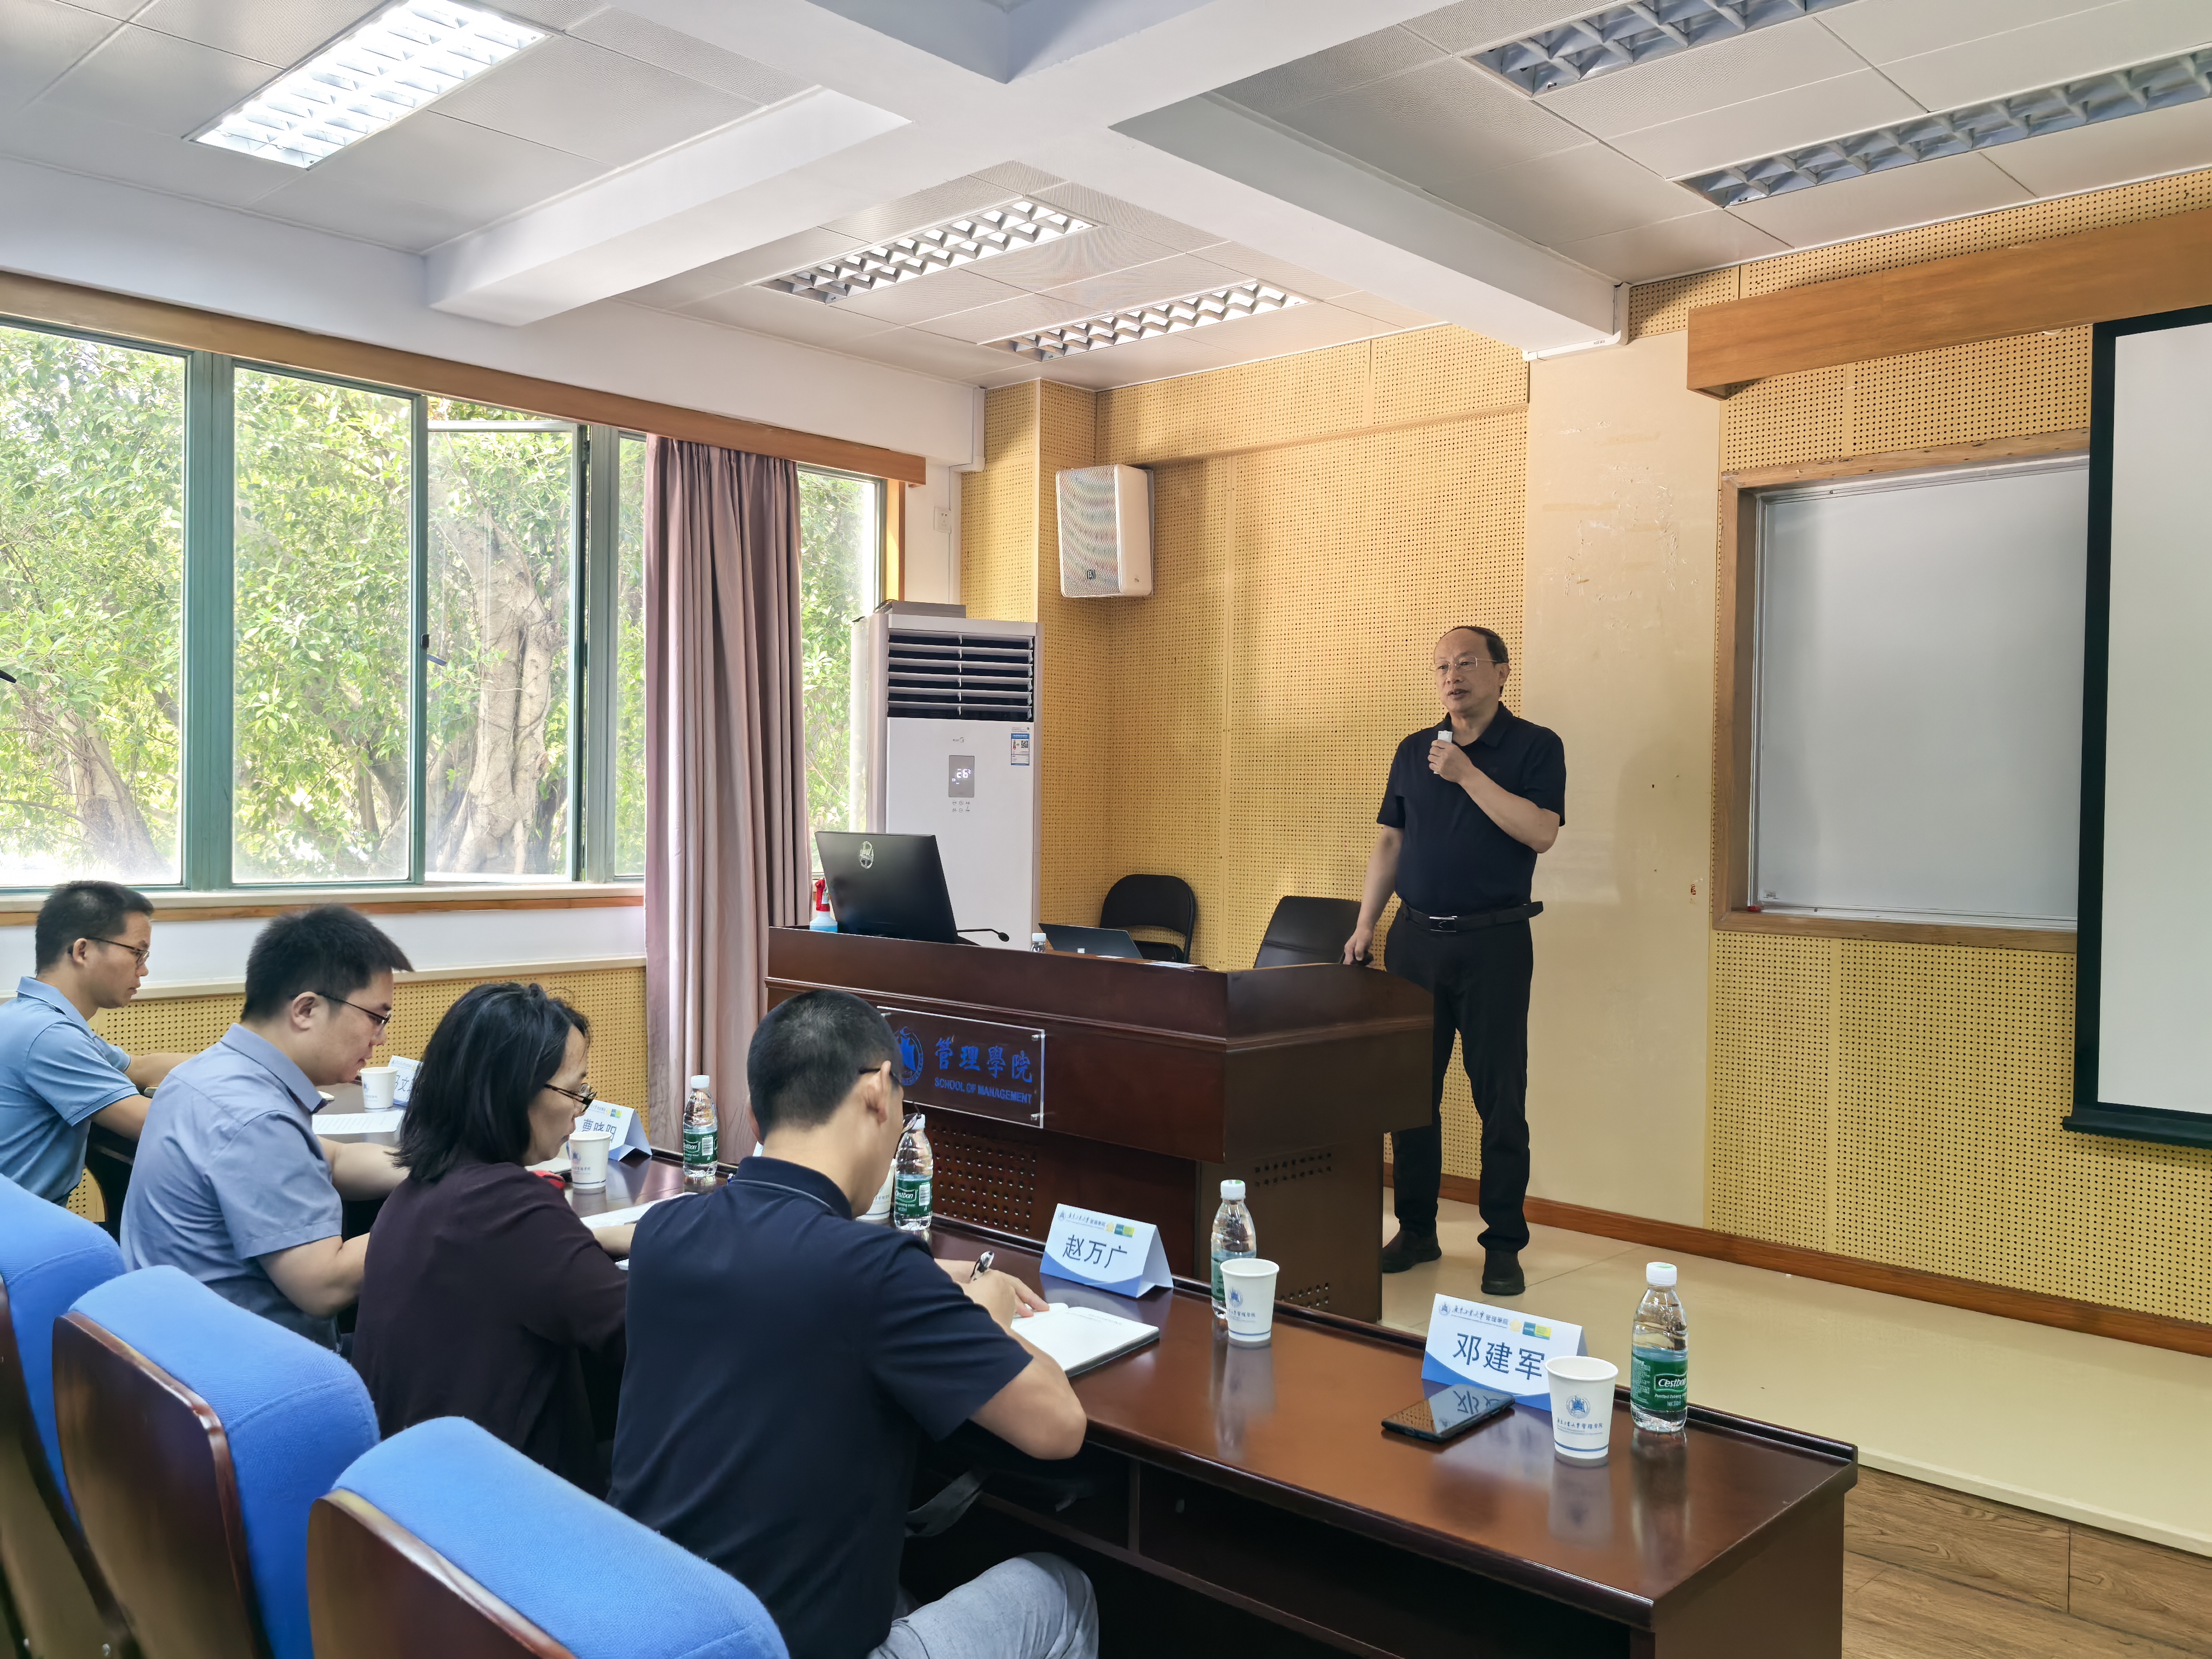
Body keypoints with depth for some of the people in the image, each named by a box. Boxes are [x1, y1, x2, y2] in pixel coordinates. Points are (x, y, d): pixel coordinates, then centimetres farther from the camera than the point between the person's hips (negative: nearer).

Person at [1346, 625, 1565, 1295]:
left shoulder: (1535, 747, -1)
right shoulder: (1414, 750, 12)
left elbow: (1540, 832, -16)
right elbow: (1389, 841, 14)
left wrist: (1467, 774, -18)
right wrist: (1364, 925, 8)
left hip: (1493, 942, -4)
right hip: (1415, 937, 4)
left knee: (1500, 1097, -1)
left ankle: (1504, 1245, 10)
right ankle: (1416, 1230, 21)